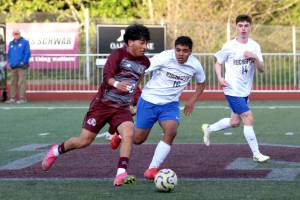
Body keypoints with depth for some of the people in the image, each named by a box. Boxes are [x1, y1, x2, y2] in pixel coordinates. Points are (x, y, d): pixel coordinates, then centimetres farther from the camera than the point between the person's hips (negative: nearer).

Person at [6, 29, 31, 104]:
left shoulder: (25, 42, -1)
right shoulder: (11, 43, 16)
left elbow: (27, 53, -5)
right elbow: (9, 54, 21)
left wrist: (23, 62, -12)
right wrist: (9, 63, 8)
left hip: (21, 66, -6)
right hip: (13, 67, 6)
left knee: (21, 82, -8)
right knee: (13, 83, 7)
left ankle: (22, 98, -7)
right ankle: (13, 98, 11)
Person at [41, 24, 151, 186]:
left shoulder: (144, 62, 6)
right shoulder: (118, 55, -12)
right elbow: (106, 75, -27)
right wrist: (116, 84, -47)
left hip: (122, 108, 4)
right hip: (102, 104, -4)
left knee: (129, 133, -26)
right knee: (85, 140, 2)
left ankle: (121, 175, -28)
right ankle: (56, 151, 31)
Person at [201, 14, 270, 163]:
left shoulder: (254, 46, 1)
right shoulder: (229, 46, -9)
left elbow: (261, 70, -2)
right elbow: (218, 63, 4)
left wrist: (255, 58, -22)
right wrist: (220, 78, -13)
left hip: (245, 91, 6)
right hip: (233, 90, -6)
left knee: (235, 122, 17)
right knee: (248, 119, -12)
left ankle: (208, 129, 40)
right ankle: (256, 154, -3)